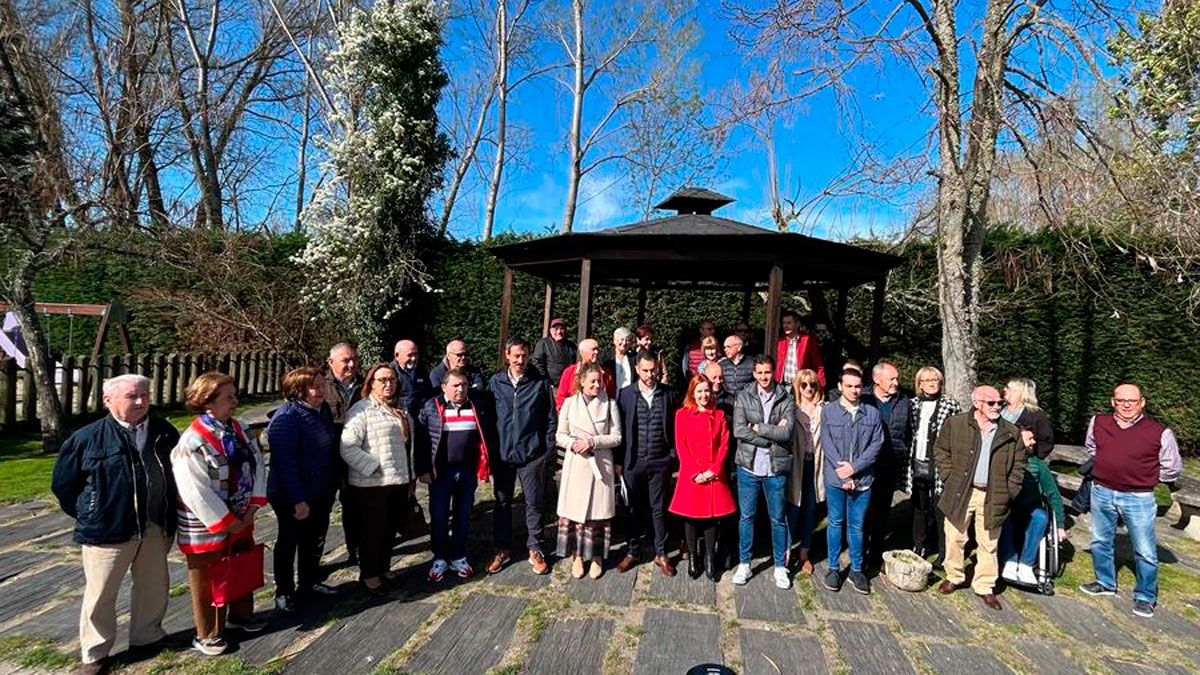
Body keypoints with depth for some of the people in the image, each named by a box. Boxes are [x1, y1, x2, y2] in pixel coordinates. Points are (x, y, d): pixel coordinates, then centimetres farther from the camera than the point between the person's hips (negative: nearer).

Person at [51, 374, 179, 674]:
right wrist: (87, 516, 5)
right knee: (100, 595, 9)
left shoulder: (164, 432, -1)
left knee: (153, 588, 16)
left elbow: (175, 473, 14)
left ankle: (146, 637, 36)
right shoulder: (88, 437, -11)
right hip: (107, 531, -3)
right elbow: (63, 482, 1)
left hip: (154, 528, 4)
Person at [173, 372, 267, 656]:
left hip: (241, 518, 7)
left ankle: (241, 613, 45)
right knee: (207, 580, 12)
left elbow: (257, 465, 1)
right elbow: (196, 491, -22)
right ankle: (207, 634, 31)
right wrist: (226, 522, -17)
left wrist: (252, 508, -6)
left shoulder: (238, 429, -1)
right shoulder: (192, 441, -22)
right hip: (208, 525, -6)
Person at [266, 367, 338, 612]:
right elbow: (285, 462, -25)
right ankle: (283, 592, 26)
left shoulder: (323, 411, 2)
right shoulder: (286, 417, -22)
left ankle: (310, 581, 38)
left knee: (315, 539, 20)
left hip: (321, 493, 8)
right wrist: (298, 500, -25)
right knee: (289, 542, 10)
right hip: (293, 497, -7)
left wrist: (332, 485, 13)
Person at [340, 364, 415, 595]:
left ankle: (384, 569, 35)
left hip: (399, 481, 7)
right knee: (373, 532, 7)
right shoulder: (361, 410, -11)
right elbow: (348, 448, -19)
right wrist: (374, 468, -19)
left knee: (390, 530, 17)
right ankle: (369, 575, 25)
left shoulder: (400, 410, 12)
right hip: (372, 484, -6)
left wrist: (410, 476, 15)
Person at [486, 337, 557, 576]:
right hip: (502, 455, 2)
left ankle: (535, 549, 21)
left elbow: (551, 419, 2)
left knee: (534, 504, 7)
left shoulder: (540, 383, -2)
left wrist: (547, 449, -2)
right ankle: (503, 549, 26)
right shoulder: (495, 382, 1)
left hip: (532, 455, -1)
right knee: (502, 503, 12)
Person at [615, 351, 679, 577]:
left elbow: (674, 428, 5)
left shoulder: (668, 395, 0)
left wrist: (672, 455, 0)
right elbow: (619, 429, 2)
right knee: (635, 509, 12)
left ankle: (661, 554, 22)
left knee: (659, 509, 9)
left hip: (660, 462, 0)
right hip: (633, 462, 0)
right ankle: (633, 551, 27)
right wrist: (618, 461, 1)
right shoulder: (625, 394, -1)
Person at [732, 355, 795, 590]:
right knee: (746, 516, 10)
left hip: (776, 468, 0)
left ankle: (780, 566, 26)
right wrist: (772, 435, -12)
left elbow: (786, 433, -13)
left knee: (778, 518, 12)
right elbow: (739, 430, -12)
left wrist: (757, 427, -11)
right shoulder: (744, 397, 0)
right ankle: (744, 564, 24)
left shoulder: (786, 399, -1)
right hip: (749, 466, 0)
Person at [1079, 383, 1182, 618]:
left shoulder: (1160, 432, -10)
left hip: (1138, 498, -4)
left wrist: (1143, 476, 4)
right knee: (1100, 541, 16)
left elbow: (1172, 469, 2)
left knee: (1145, 551, 1)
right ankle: (1105, 583, 35)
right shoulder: (1098, 423, 0)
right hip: (1102, 492, 4)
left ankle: (1145, 598, 19)